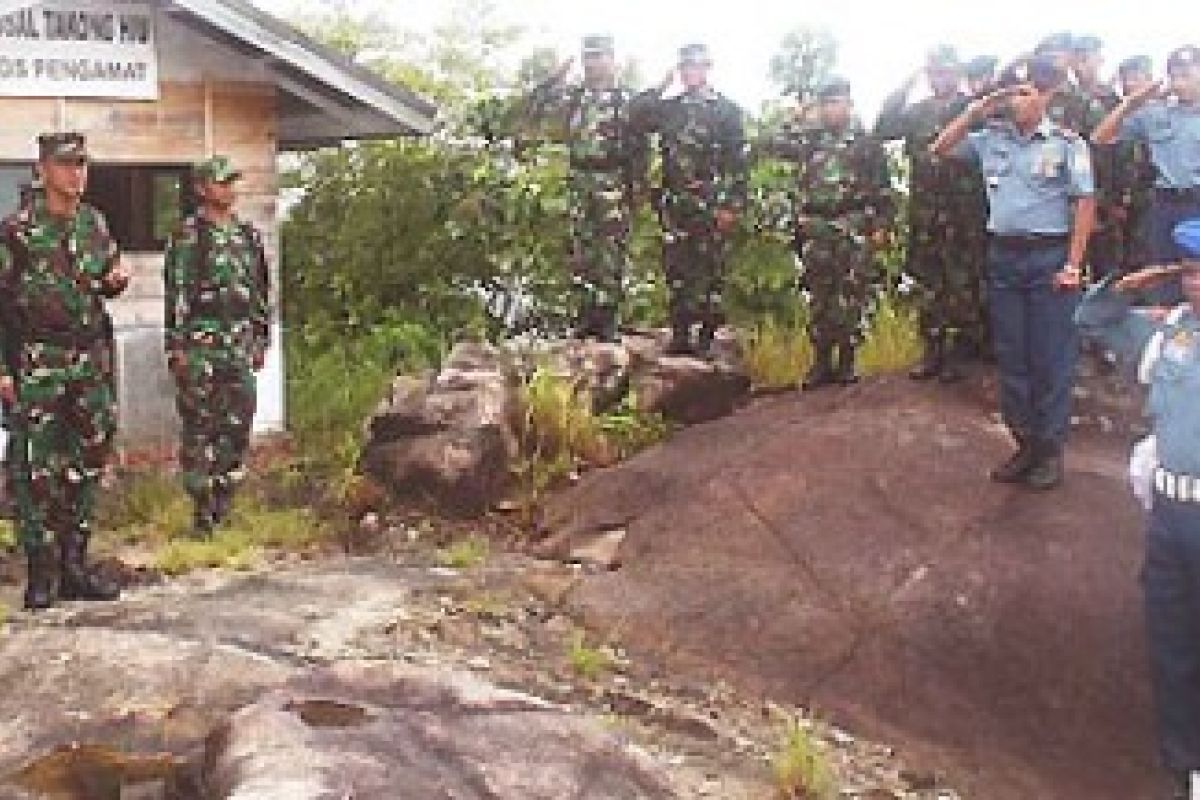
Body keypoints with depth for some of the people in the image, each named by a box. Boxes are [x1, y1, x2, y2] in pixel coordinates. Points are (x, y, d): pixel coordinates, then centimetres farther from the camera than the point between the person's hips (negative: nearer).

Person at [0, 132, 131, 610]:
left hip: (91, 360, 6)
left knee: (88, 462, 9)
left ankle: (74, 563, 19)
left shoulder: (95, 224, 9)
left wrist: (116, 280, -1)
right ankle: (42, 572, 6)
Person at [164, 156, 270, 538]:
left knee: (238, 425, 6)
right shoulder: (187, 235, -5)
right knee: (199, 427, -2)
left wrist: (261, 339, 16)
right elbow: (176, 293, -8)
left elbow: (261, 291, 19)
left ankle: (224, 503, 17)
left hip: (240, 345, 6)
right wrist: (176, 345, -12)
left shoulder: (248, 235, 13)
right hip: (201, 343, -6)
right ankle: (203, 511, 3)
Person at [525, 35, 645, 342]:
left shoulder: (626, 100, -1)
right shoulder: (574, 96, 13)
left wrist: (635, 187, -9)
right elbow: (536, 107, 3)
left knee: (611, 253, -4)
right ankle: (586, 317, 14)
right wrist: (559, 75, -2)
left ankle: (607, 319, 0)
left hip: (613, 185, -5)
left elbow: (638, 148, -3)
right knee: (581, 252, 7)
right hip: (580, 183, 5)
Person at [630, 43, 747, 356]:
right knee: (676, 271, 5)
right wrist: (660, 87, 1)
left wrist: (732, 205, -12)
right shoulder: (669, 106, 15)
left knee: (709, 272, -1)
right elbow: (636, 119, 2)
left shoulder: (727, 109, 2)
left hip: (712, 207, -4)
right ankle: (681, 336, 11)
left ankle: (705, 339, 3)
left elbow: (737, 162, -4)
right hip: (675, 204, 5)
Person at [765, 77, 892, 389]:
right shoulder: (809, 138, 14)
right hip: (815, 228, 3)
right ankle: (821, 361, 12)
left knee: (851, 295, -2)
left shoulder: (866, 141, 5)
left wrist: (880, 224, -5)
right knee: (819, 295, 5)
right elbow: (774, 145, 4)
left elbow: (881, 187, 2)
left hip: (854, 228, -3)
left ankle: (846, 360, 6)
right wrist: (802, 120, 5)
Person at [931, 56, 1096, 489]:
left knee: (1051, 357, 1)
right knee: (1010, 356, 9)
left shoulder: (1067, 143, -5)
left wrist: (1073, 265, -11)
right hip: (1003, 257, 5)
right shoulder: (992, 138, 8)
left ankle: (1050, 448, 10)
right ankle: (1025, 443, 19)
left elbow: (1085, 206, -6)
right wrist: (976, 110, 1)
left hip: (1049, 258, -5)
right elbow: (941, 149, 11)